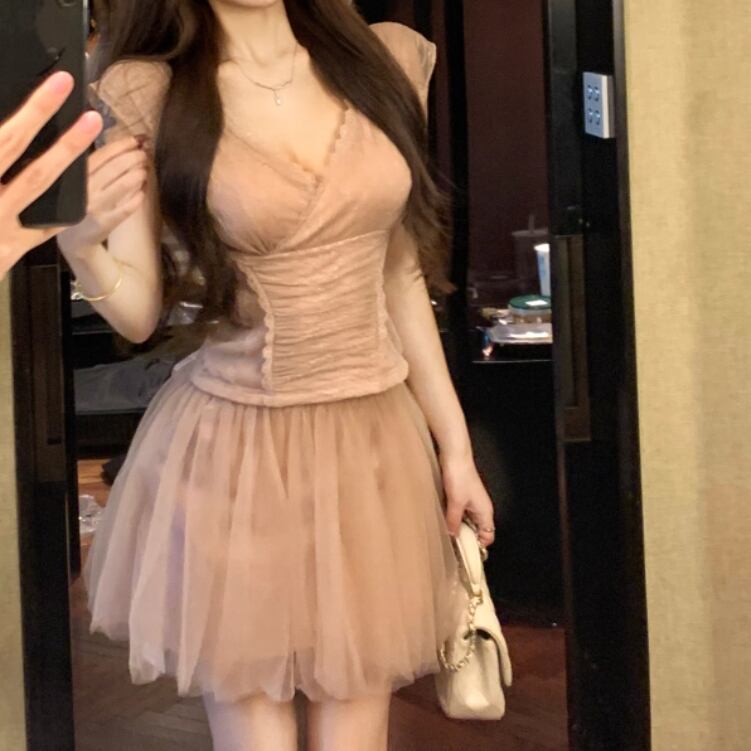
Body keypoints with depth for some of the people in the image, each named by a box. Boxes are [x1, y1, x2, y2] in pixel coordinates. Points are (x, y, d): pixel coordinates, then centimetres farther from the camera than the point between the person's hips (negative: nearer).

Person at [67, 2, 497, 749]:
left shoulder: (384, 61, 4)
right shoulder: (146, 97, -6)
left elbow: (400, 278, 10)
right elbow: (138, 314, -3)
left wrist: (454, 442, 10)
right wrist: (80, 243, -23)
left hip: (375, 448, 3)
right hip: (232, 456, -3)